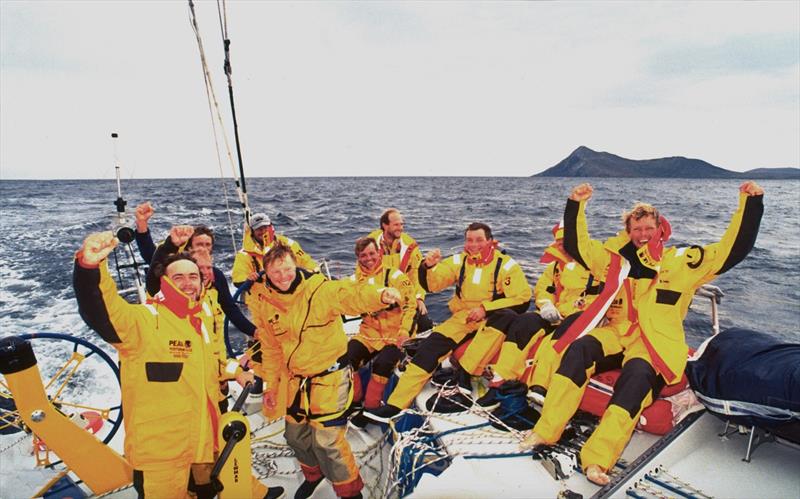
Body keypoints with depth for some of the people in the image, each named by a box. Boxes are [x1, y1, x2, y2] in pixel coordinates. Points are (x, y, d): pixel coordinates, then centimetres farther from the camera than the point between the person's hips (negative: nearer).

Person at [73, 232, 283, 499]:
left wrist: (233, 370, 24)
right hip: (160, 452, -6)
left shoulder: (204, 316, 6)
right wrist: (89, 266, -52)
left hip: (206, 442, 7)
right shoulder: (145, 319, -17)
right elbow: (101, 312, -37)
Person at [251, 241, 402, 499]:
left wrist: (378, 295, -60)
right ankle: (314, 473, 53)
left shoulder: (320, 290, -20)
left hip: (329, 377, -6)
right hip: (296, 380, 6)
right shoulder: (265, 305, -3)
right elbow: (270, 349, 9)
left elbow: (351, 295, -40)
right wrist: (270, 385, 14)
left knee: (326, 440, -5)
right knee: (295, 435, 21)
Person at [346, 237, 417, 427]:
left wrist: (404, 331, -14)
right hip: (369, 333, 4)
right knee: (347, 356, -21)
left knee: (382, 363, -29)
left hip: (395, 335, -3)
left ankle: (370, 409, -10)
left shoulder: (394, 275, -4)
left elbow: (410, 304, -5)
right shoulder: (354, 280, 8)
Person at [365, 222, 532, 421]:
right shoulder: (458, 261, 4)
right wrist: (428, 266, -23)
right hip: (463, 317, 3)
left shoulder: (505, 264, -6)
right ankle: (396, 403, -17)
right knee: (433, 343, -17)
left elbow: (523, 300, -10)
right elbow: (431, 285, -1)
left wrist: (486, 308, -18)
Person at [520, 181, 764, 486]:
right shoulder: (617, 258, 17)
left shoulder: (683, 262, 12)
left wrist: (750, 203, 1)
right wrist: (576, 206, 8)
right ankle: (546, 431, -30)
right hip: (616, 333, 3)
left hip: (658, 342, -2)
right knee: (579, 348, -29)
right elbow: (576, 245, 15)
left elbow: (734, 248, 9)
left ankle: (597, 460, -41)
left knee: (638, 374, -35)